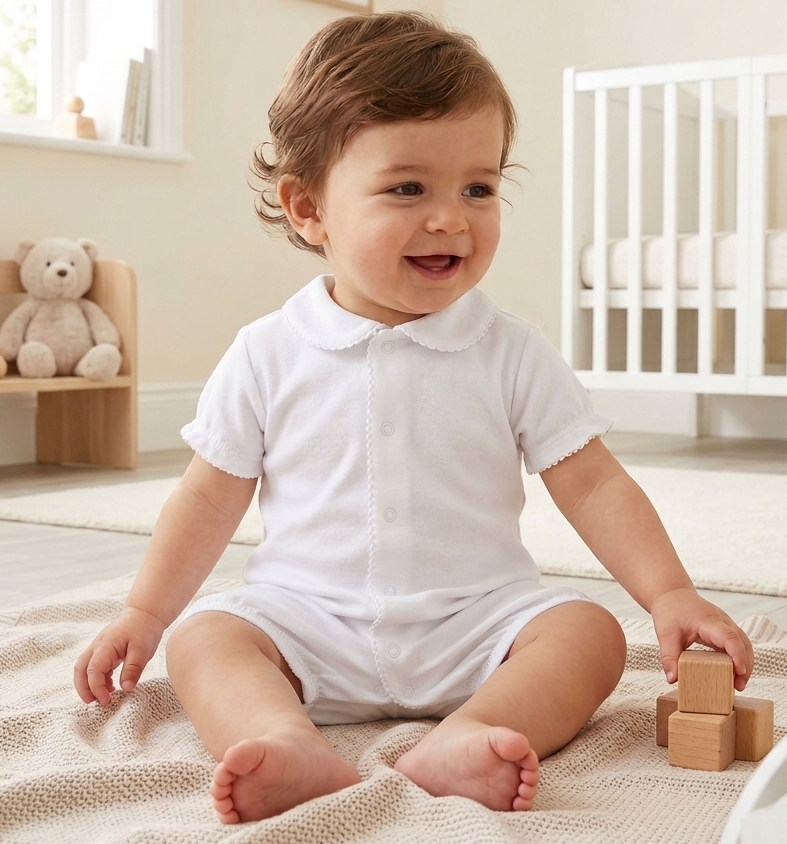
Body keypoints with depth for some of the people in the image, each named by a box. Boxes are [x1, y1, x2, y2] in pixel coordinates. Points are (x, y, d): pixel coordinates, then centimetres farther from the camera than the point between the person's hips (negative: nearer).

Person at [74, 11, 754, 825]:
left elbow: (592, 485, -1)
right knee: (201, 638, -22)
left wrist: (670, 593, -13)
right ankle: (295, 749, -47)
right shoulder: (268, 355, -1)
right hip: (308, 620, 0)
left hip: (476, 620, 0)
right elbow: (211, 497, 7)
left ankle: (462, 740, -45)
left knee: (589, 632, -22)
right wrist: (142, 613, 4)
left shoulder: (511, 353, -2)